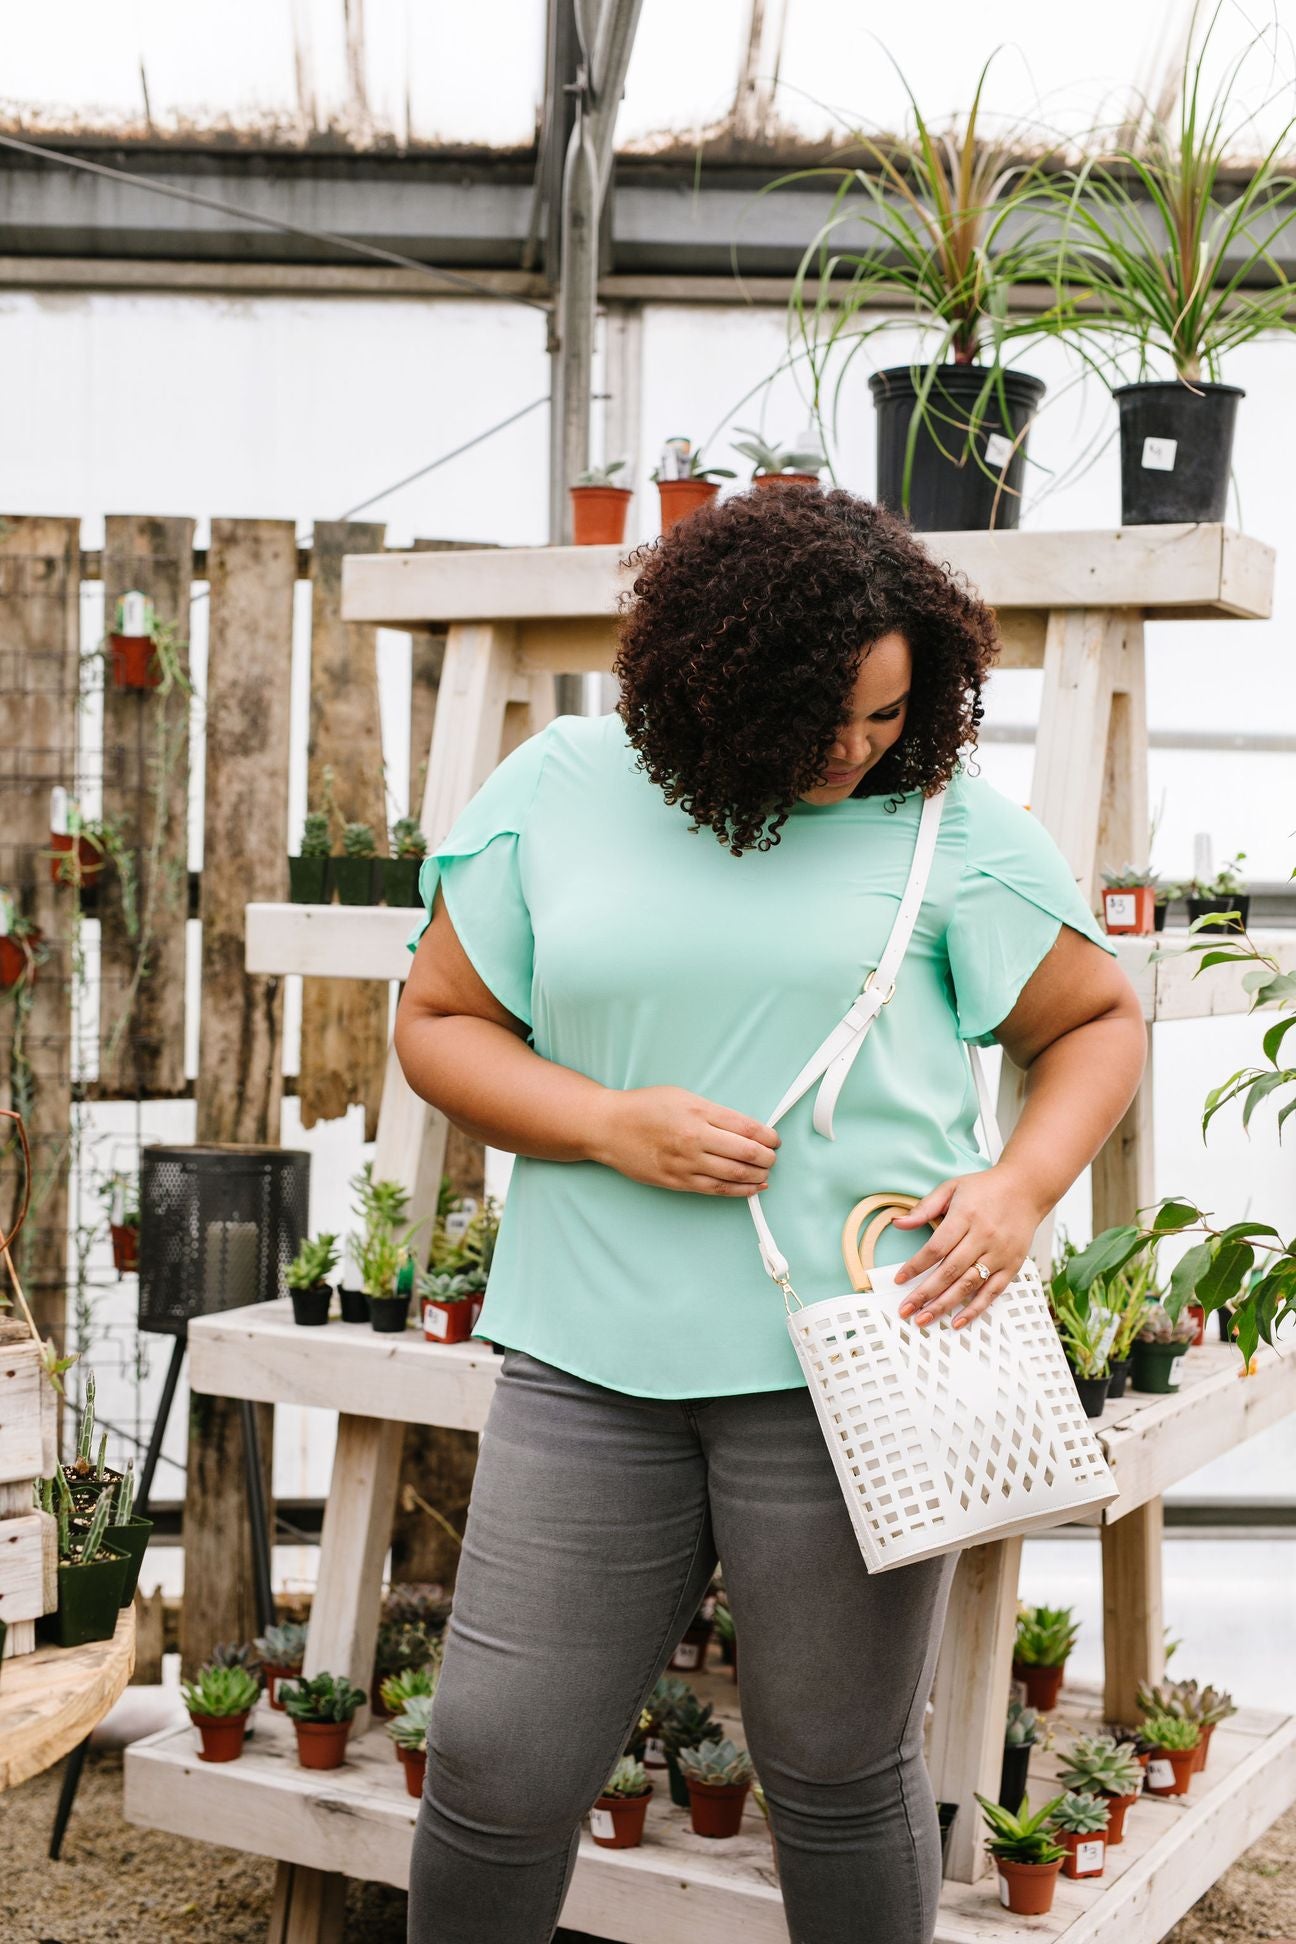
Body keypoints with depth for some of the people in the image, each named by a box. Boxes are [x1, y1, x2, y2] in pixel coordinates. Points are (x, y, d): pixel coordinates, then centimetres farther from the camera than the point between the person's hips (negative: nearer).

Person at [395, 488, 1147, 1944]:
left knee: (840, 1771, 11)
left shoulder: (948, 819, 2)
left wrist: (1022, 1187, -7)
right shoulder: (559, 790, 5)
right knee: (496, 1765, 4)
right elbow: (437, 1023, 9)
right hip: (594, 1355, 2)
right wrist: (615, 1126, -8)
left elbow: (1099, 1018, 11)